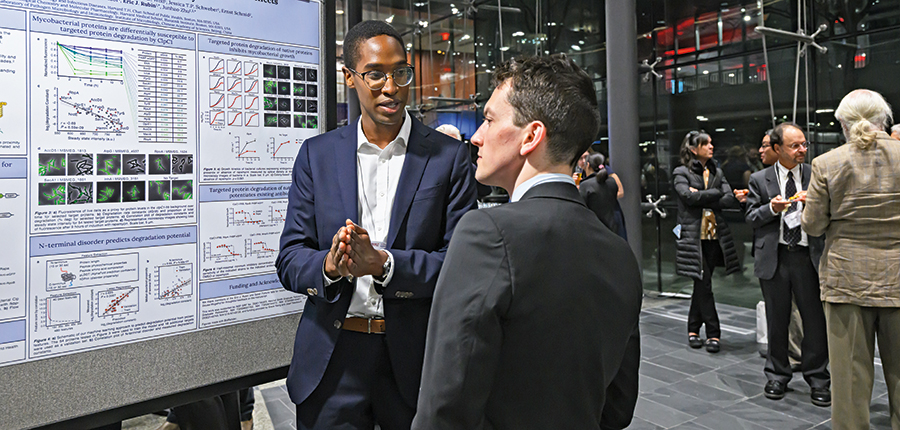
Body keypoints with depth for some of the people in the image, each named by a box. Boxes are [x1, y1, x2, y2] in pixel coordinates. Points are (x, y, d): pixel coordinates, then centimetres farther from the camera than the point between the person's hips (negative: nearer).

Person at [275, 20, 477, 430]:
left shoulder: (449, 156, -3)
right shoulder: (316, 154, 3)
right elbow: (289, 259, 1)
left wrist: (383, 263, -23)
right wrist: (329, 265, -22)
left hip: (415, 361, -1)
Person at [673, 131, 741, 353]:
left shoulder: (717, 172, 14)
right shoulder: (681, 173, 0)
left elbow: (730, 200, 1)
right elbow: (688, 196, -17)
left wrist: (702, 197, -10)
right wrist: (715, 193, -6)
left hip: (714, 236, 5)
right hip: (693, 236, -4)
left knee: (702, 285, 9)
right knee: (704, 285, -6)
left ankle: (693, 329, 21)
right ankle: (713, 333, 2)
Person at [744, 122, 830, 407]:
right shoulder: (759, 180, 4)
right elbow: (751, 218, 2)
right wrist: (772, 208, -16)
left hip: (808, 255, 0)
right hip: (774, 257, 0)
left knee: (815, 318, 2)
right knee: (777, 319, 11)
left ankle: (817, 378, 20)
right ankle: (777, 375, 26)